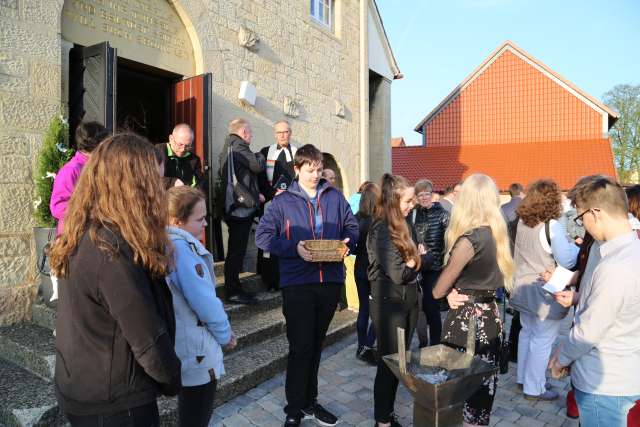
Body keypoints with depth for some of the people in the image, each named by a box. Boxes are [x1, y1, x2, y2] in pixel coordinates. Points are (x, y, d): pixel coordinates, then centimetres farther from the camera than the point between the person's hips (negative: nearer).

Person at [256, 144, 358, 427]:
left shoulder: (335, 197, 8)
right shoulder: (282, 201, -1)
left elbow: (352, 227, 14)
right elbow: (263, 236, -6)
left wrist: (348, 243, -8)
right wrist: (294, 249, -18)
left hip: (330, 281, 4)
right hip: (297, 284, -3)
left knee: (316, 344, 16)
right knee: (300, 347, -1)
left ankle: (309, 401, 34)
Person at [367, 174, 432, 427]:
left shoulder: (401, 225, 8)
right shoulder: (381, 230, -18)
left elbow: (425, 259, 8)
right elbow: (399, 274, -21)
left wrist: (417, 259, -13)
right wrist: (419, 259, -5)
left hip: (408, 301, 8)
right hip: (390, 304, -8)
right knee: (388, 363, 5)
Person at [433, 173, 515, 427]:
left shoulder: (469, 240, -21)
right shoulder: (496, 234, 2)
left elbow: (438, 291, -13)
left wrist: (450, 293, 7)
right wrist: (456, 291, -3)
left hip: (467, 320, -8)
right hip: (490, 316, 8)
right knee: (481, 384, 20)